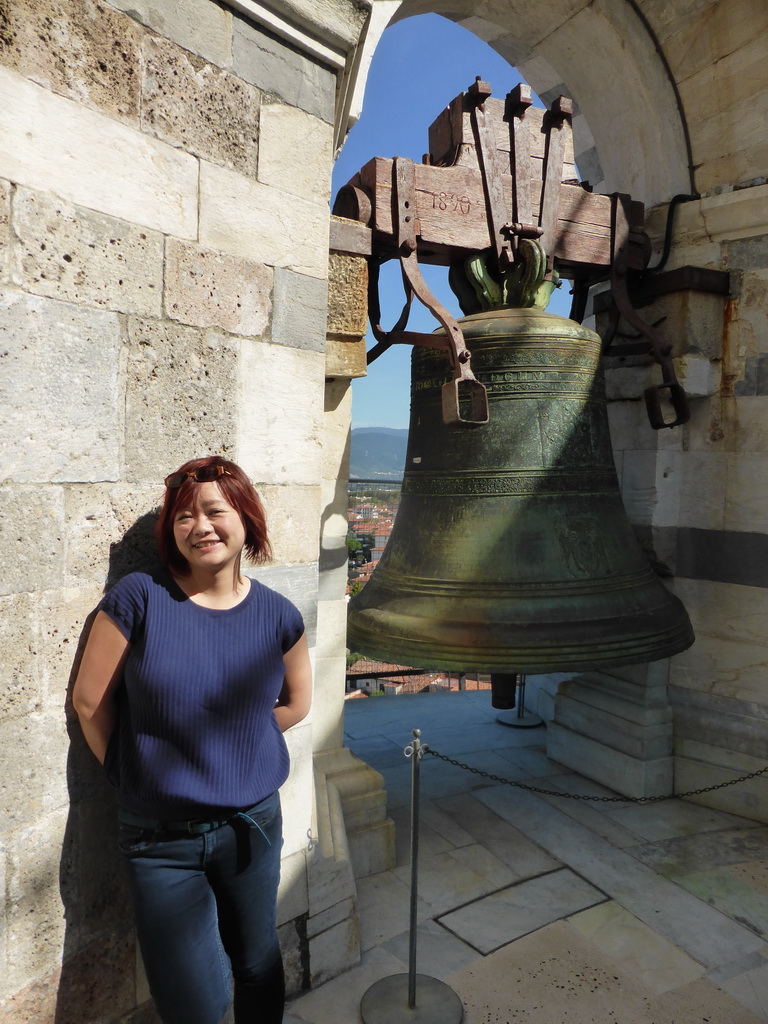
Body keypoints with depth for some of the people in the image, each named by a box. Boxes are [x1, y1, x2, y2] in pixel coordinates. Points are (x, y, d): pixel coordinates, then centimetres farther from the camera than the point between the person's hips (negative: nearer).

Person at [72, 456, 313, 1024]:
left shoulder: (276, 614, -7)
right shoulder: (140, 598, -14)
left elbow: (295, 701, 9)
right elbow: (90, 701, -6)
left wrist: (229, 743, 4)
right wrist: (134, 773, 1)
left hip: (253, 824, 2)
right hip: (161, 836, -2)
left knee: (258, 967, 21)